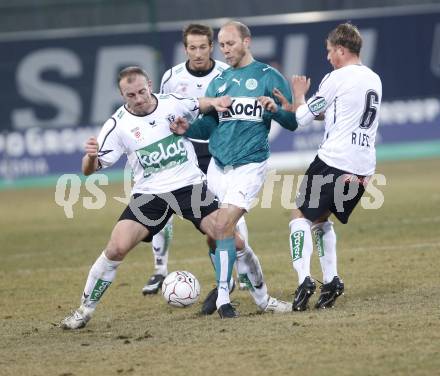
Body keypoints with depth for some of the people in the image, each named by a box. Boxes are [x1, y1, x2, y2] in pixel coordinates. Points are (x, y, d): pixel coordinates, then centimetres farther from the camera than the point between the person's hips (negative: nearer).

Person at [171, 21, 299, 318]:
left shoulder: (269, 77, 0)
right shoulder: (218, 82, 15)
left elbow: (292, 123, -1)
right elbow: (209, 126, 15)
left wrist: (274, 109, -21)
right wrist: (188, 129, -5)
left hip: (250, 166, -6)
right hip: (218, 167, 6)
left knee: (224, 225, -18)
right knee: (233, 236, 6)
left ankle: (222, 294, -10)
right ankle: (261, 296, 18)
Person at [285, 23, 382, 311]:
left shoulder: (336, 79, -8)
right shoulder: (375, 80, 15)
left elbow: (303, 118, -1)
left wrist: (300, 94, 19)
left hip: (334, 160, -7)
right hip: (364, 168, 7)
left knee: (302, 217, 3)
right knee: (321, 220, 21)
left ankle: (304, 279, -14)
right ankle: (331, 280, 7)